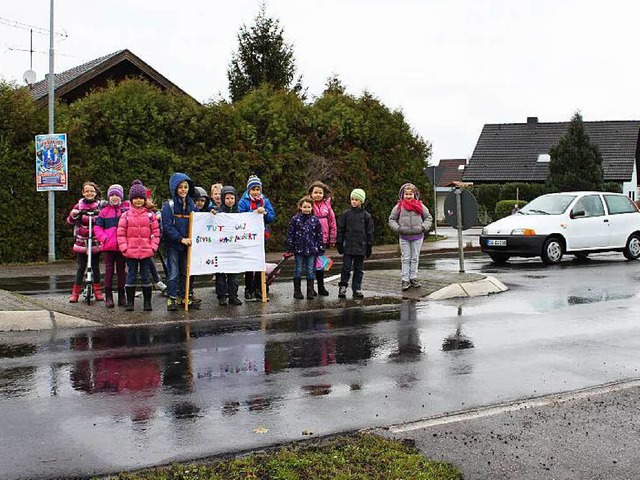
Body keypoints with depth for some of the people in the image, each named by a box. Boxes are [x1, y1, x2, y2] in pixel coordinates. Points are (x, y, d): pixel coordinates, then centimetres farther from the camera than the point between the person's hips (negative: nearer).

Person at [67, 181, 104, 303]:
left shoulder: (100, 206, 2)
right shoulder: (79, 206, 2)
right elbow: (70, 222, 0)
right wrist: (73, 214, -21)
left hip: (95, 241, 0)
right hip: (81, 241, 0)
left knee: (95, 266, 7)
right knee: (80, 267, 1)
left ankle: (97, 291, 18)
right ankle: (75, 292, 7)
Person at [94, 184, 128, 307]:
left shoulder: (126, 209, 4)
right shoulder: (104, 211, 6)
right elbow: (98, 227, 6)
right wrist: (104, 238, -9)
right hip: (108, 246, 0)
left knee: (121, 269, 8)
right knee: (109, 270, 2)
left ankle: (121, 296, 14)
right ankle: (108, 296, 5)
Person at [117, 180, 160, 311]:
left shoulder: (150, 215, 5)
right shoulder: (126, 215, 2)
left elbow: (156, 233, 6)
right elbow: (121, 233, 2)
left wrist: (153, 247, -3)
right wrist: (124, 248, -7)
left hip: (146, 252, 1)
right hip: (131, 252, 0)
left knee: (146, 277, 6)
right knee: (131, 276, 5)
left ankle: (147, 302, 14)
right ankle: (130, 302, 13)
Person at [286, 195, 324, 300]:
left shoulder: (315, 220, 3)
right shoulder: (295, 219, -2)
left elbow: (319, 235, 7)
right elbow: (290, 234, -1)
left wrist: (321, 249, 4)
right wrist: (290, 248, -5)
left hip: (312, 250, 1)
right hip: (299, 249, -1)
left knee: (311, 271, 4)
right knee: (298, 270, 7)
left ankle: (310, 291, 10)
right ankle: (297, 291, 15)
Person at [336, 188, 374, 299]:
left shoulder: (366, 215, 4)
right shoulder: (345, 214, 2)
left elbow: (369, 232, 7)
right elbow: (340, 230, 5)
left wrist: (369, 246, 4)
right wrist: (339, 244, 1)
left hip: (361, 247, 1)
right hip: (348, 246, -1)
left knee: (359, 269, 7)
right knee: (346, 268, -2)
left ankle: (357, 289, 14)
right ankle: (342, 287, 8)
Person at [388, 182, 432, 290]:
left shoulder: (420, 206, 1)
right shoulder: (399, 207, -1)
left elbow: (428, 217, 9)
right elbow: (391, 219, 6)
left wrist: (424, 227, -6)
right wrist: (397, 228, -9)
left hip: (417, 236, 1)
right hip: (404, 237, -1)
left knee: (415, 258, 10)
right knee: (406, 258, 3)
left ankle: (413, 278, 19)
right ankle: (405, 280, 5)